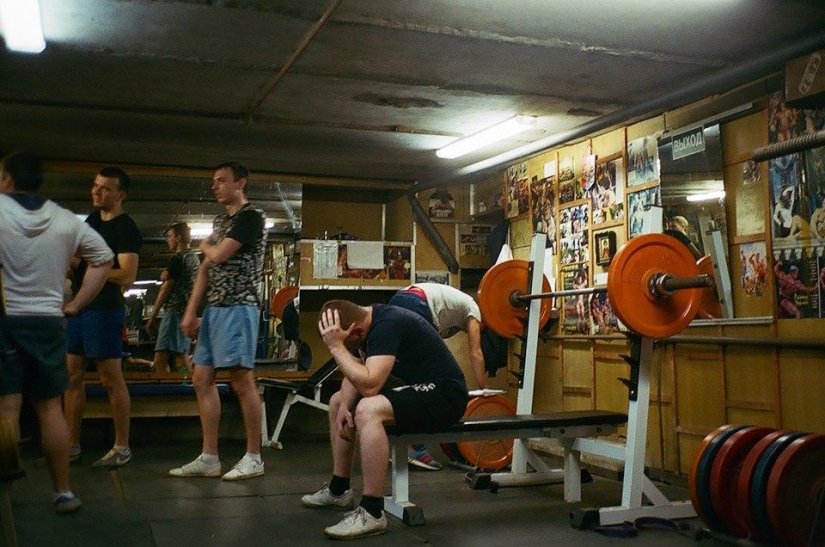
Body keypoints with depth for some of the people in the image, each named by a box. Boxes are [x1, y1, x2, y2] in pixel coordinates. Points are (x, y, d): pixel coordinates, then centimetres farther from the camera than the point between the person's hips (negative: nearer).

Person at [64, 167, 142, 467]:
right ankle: (72, 445, 20)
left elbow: (127, 276, -20)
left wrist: (82, 264, -17)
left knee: (111, 378, -4)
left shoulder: (126, 228, -10)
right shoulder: (92, 219, 16)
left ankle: (122, 448, 5)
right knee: (72, 375, 10)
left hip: (104, 308, -9)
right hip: (78, 305, 9)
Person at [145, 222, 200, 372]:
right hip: (187, 312, 9)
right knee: (181, 357, 9)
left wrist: (152, 316, -6)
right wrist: (167, 277, 8)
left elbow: (166, 289, -10)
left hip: (175, 311, -9)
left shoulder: (178, 257, -8)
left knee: (160, 359, -12)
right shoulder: (194, 257, 19)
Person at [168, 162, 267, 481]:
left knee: (241, 381, -6)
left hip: (238, 307, -9)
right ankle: (209, 458, 13)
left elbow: (219, 255, -17)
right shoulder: (221, 220, 20)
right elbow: (206, 268, 17)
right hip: (213, 308, 9)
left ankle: (254, 457, 4)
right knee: (202, 379, 7)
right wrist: (191, 311, 10)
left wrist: (205, 247, 7)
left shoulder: (251, 216, -7)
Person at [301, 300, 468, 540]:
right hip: (417, 387, 11)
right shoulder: (367, 319, 3)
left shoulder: (387, 325, -26)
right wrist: (344, 406, -6)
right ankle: (338, 489, 25)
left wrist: (336, 346, -29)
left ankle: (372, 513, -24)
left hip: (443, 393, -11)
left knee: (367, 410, -34)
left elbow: (369, 385, -34)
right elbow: (357, 371, 11)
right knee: (337, 401, 16)